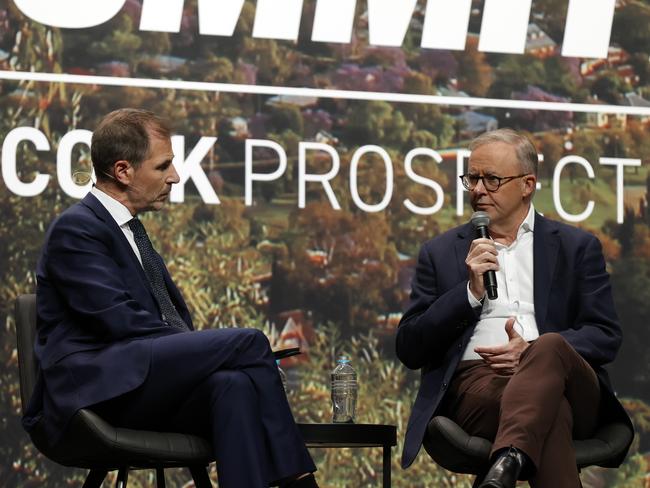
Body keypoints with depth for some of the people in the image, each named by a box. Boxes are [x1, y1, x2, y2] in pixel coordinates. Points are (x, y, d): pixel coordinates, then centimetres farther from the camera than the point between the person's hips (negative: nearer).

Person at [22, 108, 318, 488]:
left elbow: (175, 314, 24)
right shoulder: (76, 229, -5)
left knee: (235, 384, -25)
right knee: (249, 342, -20)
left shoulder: (129, 229, 25)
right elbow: (121, 321, -16)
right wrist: (202, 350, -11)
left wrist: (195, 350, 2)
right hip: (94, 393, -8)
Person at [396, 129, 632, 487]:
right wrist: (471, 291, -1)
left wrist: (534, 351, -8)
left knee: (549, 348, -39)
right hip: (476, 381, 0)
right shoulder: (441, 253, 21)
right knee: (549, 409, -37)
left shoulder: (577, 247, 21)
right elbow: (409, 350, 13)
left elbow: (606, 336, 11)